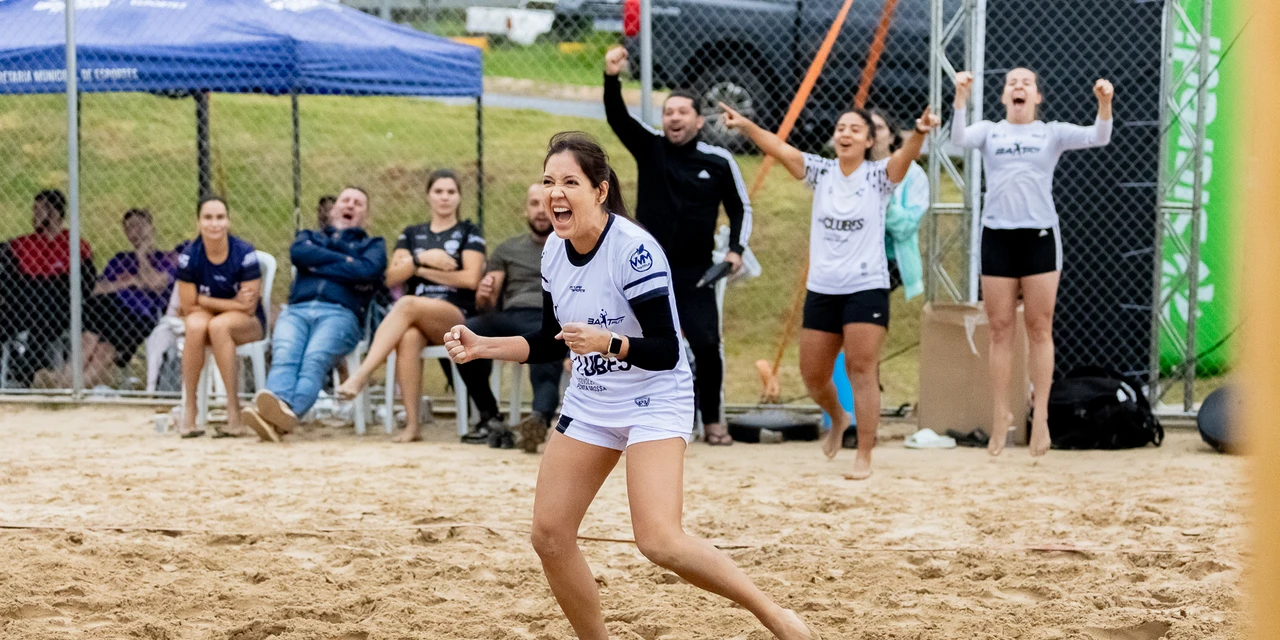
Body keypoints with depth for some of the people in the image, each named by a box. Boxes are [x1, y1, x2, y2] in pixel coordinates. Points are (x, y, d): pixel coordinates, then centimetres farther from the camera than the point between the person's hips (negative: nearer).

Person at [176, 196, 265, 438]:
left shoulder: (244, 254, -15)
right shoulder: (189, 257, -10)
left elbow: (249, 308, -15)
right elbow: (189, 308, -9)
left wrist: (204, 300, -14)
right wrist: (232, 303, -16)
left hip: (247, 324, -2)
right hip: (202, 317, 2)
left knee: (218, 325, -35)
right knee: (196, 326, -34)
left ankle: (233, 407, -29)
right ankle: (189, 408, -25)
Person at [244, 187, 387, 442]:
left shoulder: (372, 245, 28)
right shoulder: (310, 237, 35)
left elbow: (367, 270, 3)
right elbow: (298, 253, 8)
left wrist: (316, 264, 7)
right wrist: (345, 261, 8)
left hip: (341, 313, -2)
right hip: (297, 310, 2)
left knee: (315, 359, -34)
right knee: (284, 355, -31)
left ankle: (290, 412, -61)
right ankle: (274, 407, -58)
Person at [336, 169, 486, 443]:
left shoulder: (468, 233, 13)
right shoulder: (412, 234, 22)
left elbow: (471, 278, -2)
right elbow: (392, 277, 9)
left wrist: (421, 270, 0)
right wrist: (422, 259, -9)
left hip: (457, 316, -2)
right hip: (415, 318, 2)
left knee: (407, 304, -37)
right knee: (408, 338, -37)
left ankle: (359, 376, -45)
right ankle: (412, 424, -39)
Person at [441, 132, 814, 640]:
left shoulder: (635, 249, -22)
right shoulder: (554, 250, 0)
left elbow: (666, 351, -24)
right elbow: (551, 343, 12)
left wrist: (607, 343, -41)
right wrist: (481, 347, 0)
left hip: (655, 402, -7)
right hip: (590, 403, 8)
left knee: (659, 542, -23)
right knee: (549, 535, 0)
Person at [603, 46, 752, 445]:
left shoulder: (719, 162, 0)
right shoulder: (649, 148, 1)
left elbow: (740, 209, 11)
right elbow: (617, 118, -14)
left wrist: (736, 249, -3)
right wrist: (612, 80, -31)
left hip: (695, 274, -1)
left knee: (707, 345, -8)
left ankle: (712, 420, 9)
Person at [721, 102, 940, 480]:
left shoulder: (878, 176, -4)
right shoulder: (821, 173, 3)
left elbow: (906, 155, -24)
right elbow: (779, 148, -11)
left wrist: (920, 133, -46)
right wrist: (745, 126, -27)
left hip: (867, 288, -4)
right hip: (821, 289, 4)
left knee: (862, 370, -8)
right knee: (813, 374, 10)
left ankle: (864, 457, -1)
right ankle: (838, 418, 41)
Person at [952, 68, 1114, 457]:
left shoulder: (1052, 133, 7)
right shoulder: (989, 132, 8)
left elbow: (1098, 138, -7)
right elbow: (959, 139, -12)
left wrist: (1104, 104, -26)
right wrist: (961, 98, -28)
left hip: (1039, 236, -1)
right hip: (997, 235, 1)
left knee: (1039, 330, 1)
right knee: (1000, 330, 3)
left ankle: (1040, 416, 5)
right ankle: (1000, 415, 10)